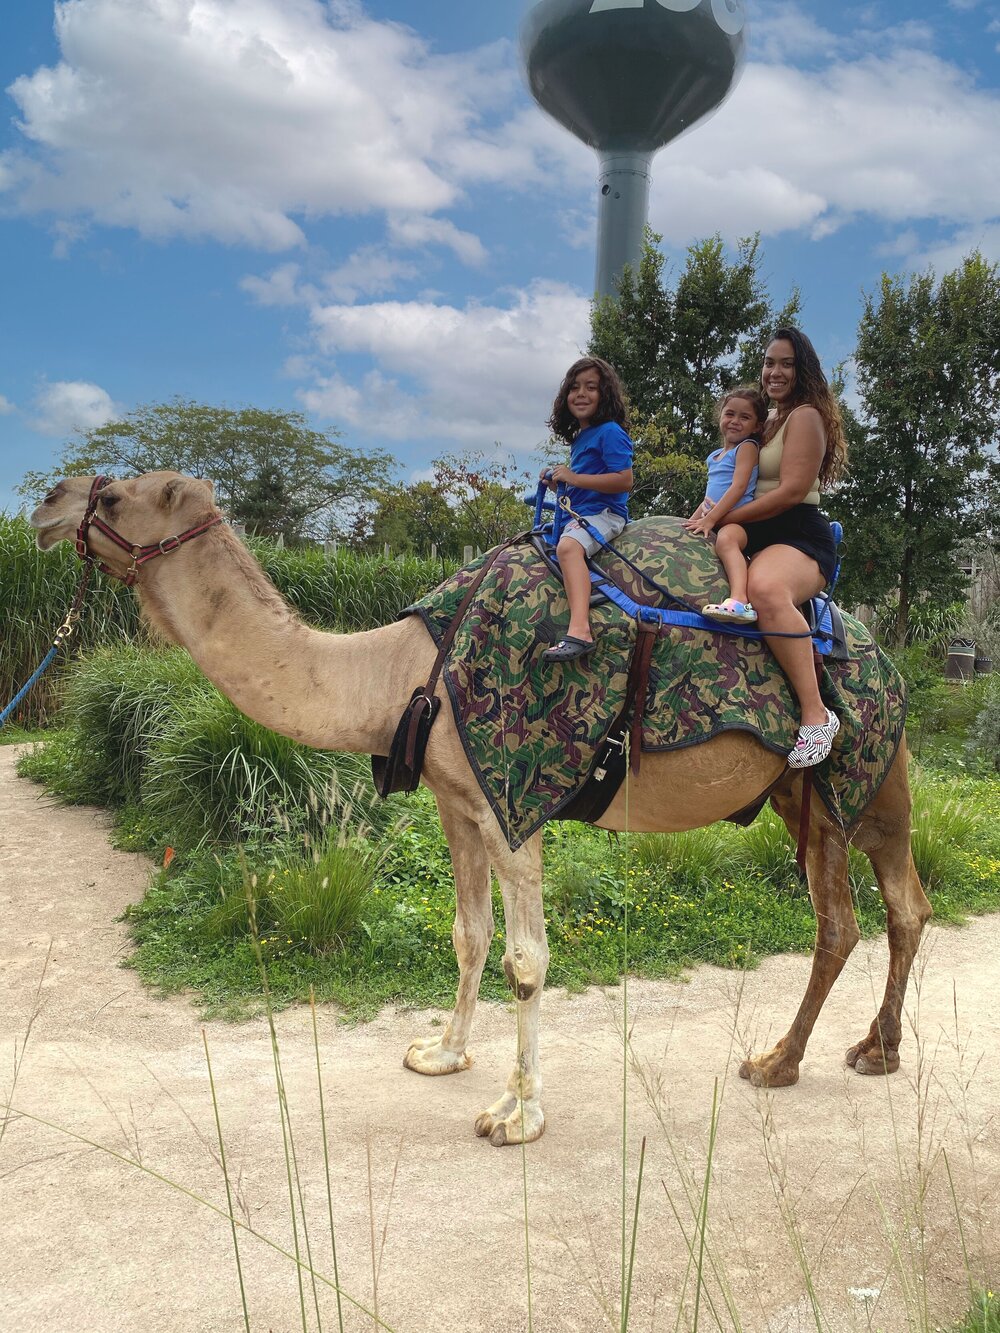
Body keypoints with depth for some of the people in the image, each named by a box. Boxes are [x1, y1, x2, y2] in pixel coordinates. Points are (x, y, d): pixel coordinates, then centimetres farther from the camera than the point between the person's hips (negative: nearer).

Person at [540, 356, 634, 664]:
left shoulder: (610, 432, -7)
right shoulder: (579, 437, 21)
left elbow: (624, 480, -19)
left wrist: (574, 477, -18)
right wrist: (558, 481, 10)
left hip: (603, 513, -11)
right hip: (579, 514, 11)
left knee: (568, 545, -38)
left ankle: (579, 630, -54)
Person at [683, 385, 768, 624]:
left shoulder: (747, 447, -1)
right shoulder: (715, 456, 24)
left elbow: (738, 487, -13)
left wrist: (710, 518, -19)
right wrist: (694, 519, 20)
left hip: (738, 519, -10)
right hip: (715, 522, 10)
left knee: (726, 539, -40)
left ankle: (739, 600, -62)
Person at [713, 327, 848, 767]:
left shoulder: (805, 416, -3)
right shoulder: (768, 420, 25)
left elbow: (791, 490, -15)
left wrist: (723, 518, -13)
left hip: (798, 537, -10)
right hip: (756, 538, 10)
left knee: (765, 587, -43)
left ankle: (816, 714, -41)